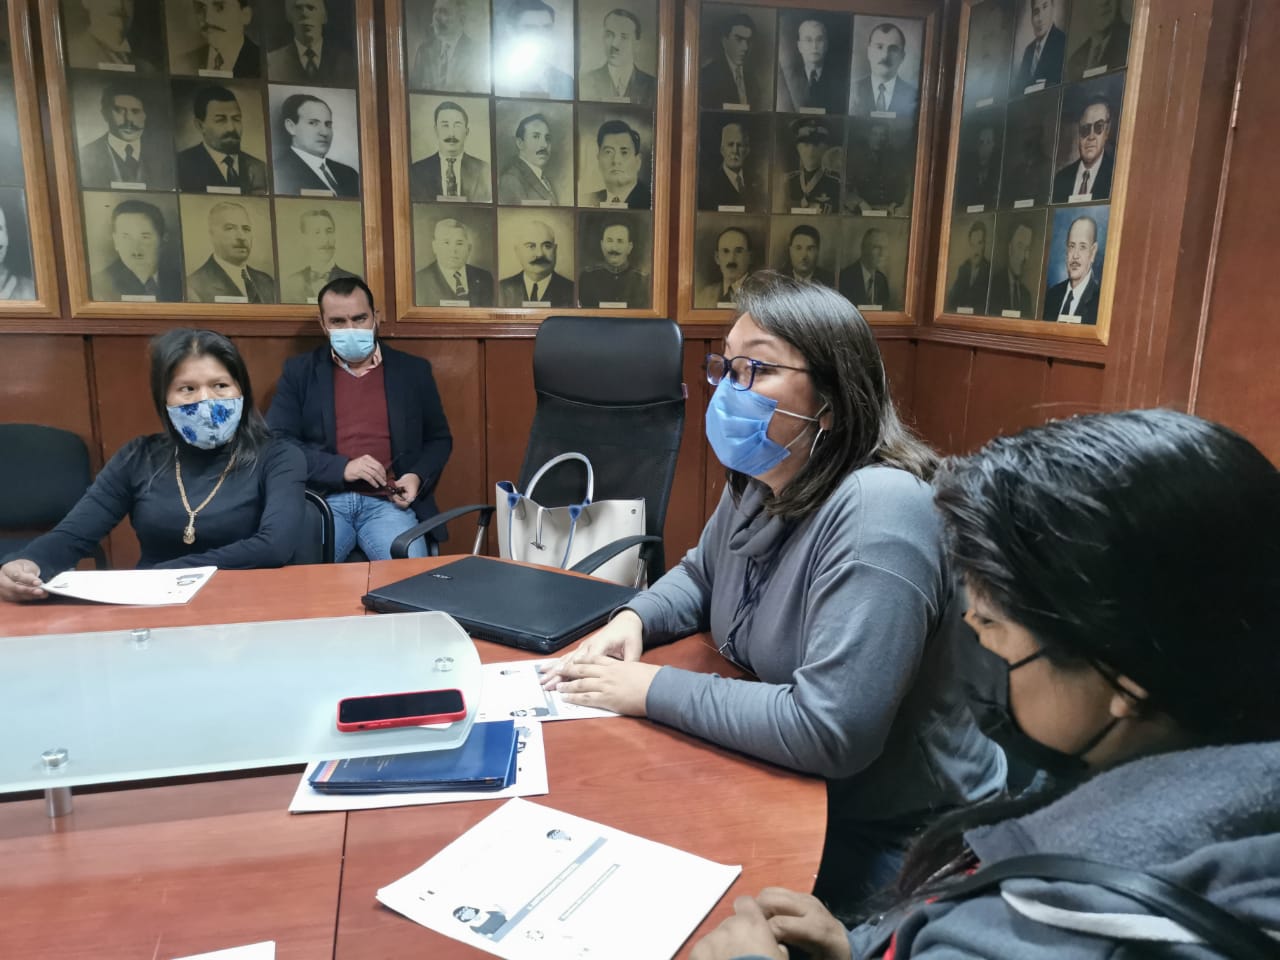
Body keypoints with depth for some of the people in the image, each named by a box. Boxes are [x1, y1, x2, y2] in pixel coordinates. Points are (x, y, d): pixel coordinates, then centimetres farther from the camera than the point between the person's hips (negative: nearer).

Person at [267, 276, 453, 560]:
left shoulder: (413, 370, 11)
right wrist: (341, 467, -11)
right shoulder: (299, 371, 10)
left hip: (388, 502, 1)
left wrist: (417, 477, -5)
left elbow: (439, 439, 16)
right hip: (322, 500, 0)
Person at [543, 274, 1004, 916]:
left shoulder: (878, 510, -29)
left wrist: (652, 689, -24)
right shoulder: (758, 484, 0)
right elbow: (702, 576, 19)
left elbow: (828, 732, -33)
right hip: (784, 788, 7)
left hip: (889, 842, -7)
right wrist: (632, 620, -3)